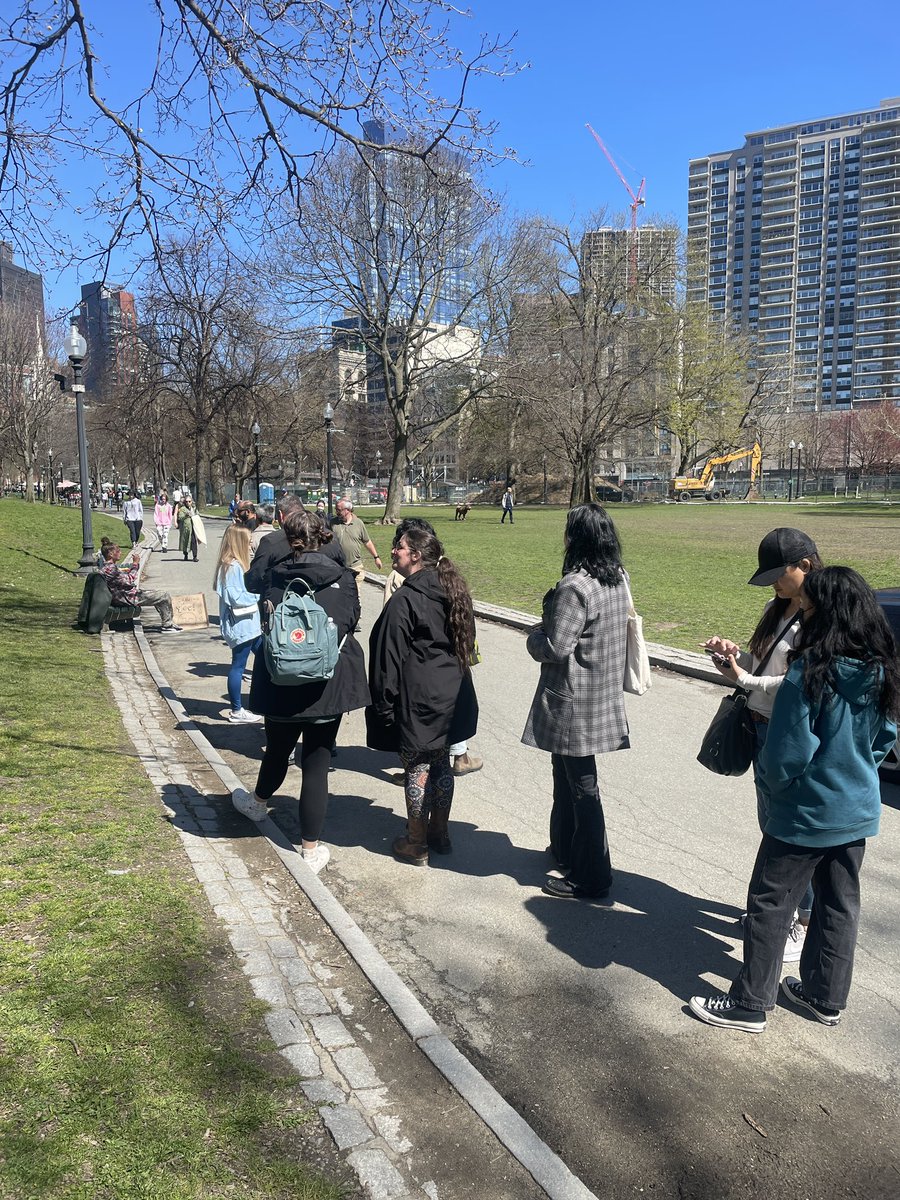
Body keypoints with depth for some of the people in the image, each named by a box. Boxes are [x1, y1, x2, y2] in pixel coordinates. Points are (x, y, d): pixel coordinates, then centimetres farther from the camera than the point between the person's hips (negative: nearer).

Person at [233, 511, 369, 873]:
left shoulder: (276, 578, -6)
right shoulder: (343, 579, -7)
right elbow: (351, 622, 0)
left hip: (282, 684, 1)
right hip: (328, 684, -1)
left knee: (278, 751, 24)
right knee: (317, 764, 6)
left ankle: (258, 802, 52)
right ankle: (311, 849, 13)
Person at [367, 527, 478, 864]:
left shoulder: (404, 600, -18)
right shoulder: (452, 591, 6)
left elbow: (390, 657, -16)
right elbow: (466, 642, 15)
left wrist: (383, 704, -9)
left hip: (417, 699, -8)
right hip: (453, 695, 8)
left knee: (417, 767, 3)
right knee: (441, 763, 17)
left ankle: (416, 844, 15)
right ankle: (440, 833, 29)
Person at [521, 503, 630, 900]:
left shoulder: (575, 587, -24)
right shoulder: (618, 579, 4)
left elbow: (555, 648, -22)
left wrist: (535, 636, -2)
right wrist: (550, 626, 14)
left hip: (574, 703, -9)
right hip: (603, 693, 9)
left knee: (581, 787, 2)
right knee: (567, 775, 24)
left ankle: (590, 878, 15)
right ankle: (566, 848, 40)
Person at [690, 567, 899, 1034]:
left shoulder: (810, 673, -23)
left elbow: (787, 754, -19)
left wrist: (772, 785, 0)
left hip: (806, 815, -7)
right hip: (859, 810, 7)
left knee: (771, 905, 6)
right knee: (840, 906, 18)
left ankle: (750, 1004, 16)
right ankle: (826, 998, 33)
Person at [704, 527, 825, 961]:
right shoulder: (776, 610, 9)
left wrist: (746, 680, -23)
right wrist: (735, 654, -5)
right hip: (763, 730, 9)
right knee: (770, 824, 21)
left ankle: (805, 923, 20)